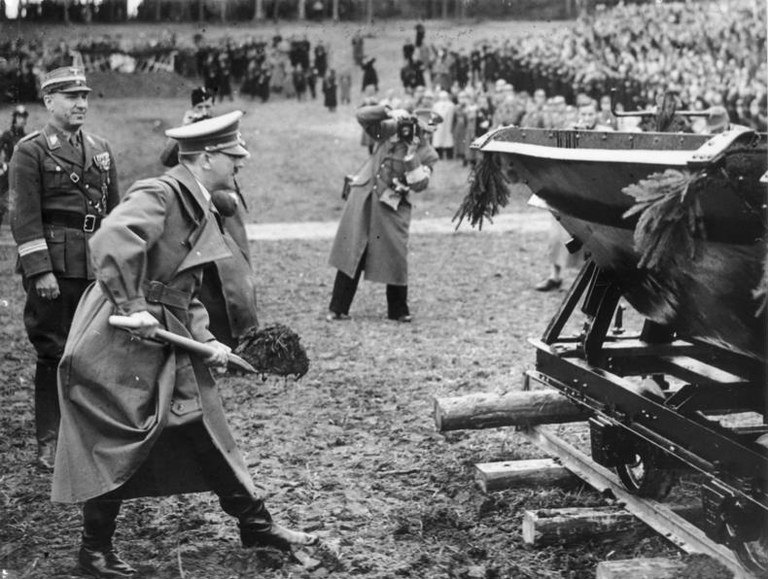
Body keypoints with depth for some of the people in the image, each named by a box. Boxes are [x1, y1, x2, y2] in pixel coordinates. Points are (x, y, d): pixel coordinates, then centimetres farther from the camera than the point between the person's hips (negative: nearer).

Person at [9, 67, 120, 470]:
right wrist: (39, 270, -15)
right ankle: (49, 444, 9)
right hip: (54, 266, -5)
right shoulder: (30, 152, -2)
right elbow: (25, 217, -8)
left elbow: (115, 211, 17)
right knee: (54, 354, -1)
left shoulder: (101, 150, 15)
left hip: (98, 266, 5)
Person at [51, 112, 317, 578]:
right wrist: (133, 307, -33)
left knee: (207, 434, 13)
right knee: (117, 448, 1)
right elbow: (112, 241, -35)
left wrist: (206, 340, 3)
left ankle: (256, 525, 22)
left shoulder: (200, 209, 12)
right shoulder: (159, 195, -17)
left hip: (171, 343, 9)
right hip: (121, 347, -9)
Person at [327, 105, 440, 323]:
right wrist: (389, 112, -16)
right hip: (363, 198, 2)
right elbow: (362, 115, -3)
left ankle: (398, 310, 15)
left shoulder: (426, 154, -2)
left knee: (395, 257, -3)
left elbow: (419, 185, -12)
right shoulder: (389, 130, 3)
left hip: (392, 207, -2)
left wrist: (411, 156, -21)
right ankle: (338, 308, 11)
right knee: (350, 254, 3)